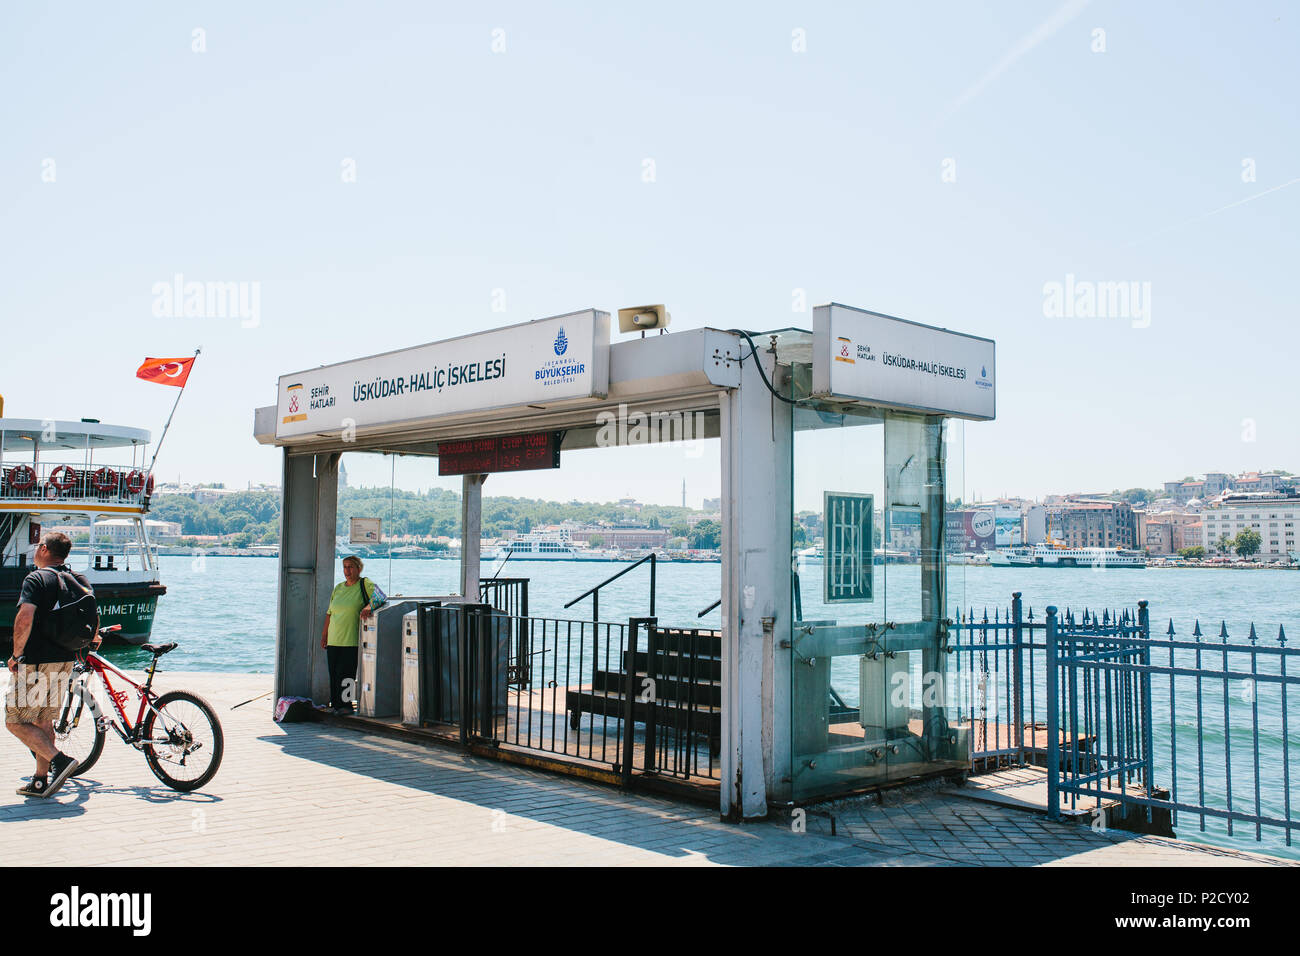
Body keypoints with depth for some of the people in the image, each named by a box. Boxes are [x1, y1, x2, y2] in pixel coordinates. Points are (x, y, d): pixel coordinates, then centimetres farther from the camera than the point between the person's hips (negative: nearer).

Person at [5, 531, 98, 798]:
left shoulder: (36, 579, -12)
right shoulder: (81, 581, 8)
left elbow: (24, 619, -24)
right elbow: (94, 621, 13)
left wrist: (16, 654, -12)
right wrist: (92, 641, 34)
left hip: (35, 663, -7)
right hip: (66, 661, 7)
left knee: (15, 721, 2)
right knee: (44, 720, 17)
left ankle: (59, 760, -12)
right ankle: (41, 781, 18)